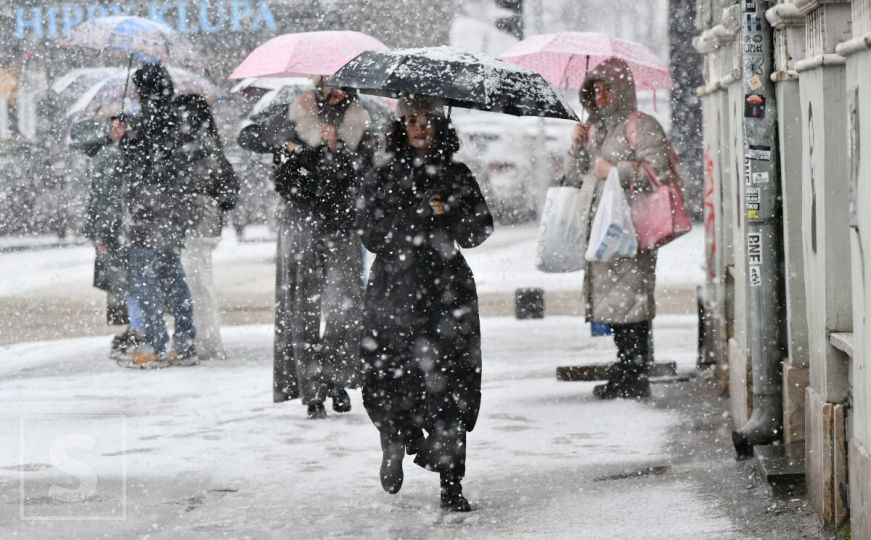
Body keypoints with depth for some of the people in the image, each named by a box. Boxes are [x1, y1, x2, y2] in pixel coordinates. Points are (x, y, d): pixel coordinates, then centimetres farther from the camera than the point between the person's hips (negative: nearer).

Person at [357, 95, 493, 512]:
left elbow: (479, 232, 5)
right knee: (388, 381, -6)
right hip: (395, 290, 0)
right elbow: (372, 235, -1)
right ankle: (394, 445, 27)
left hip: (448, 291, 0)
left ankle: (451, 484, -1)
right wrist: (420, 216, -10)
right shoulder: (383, 178, 9)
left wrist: (447, 215, -12)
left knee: (450, 383, -7)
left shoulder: (457, 176, 12)